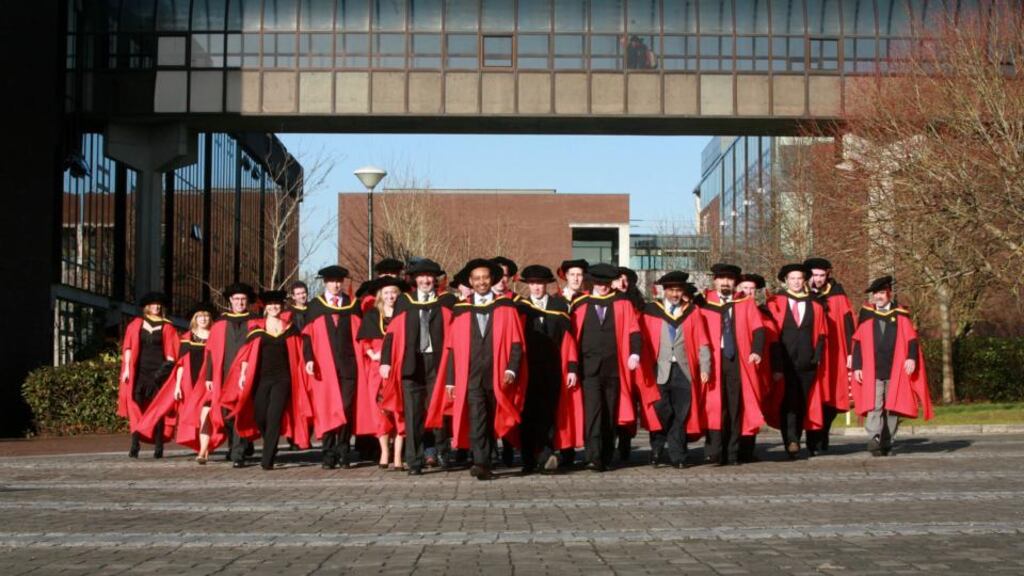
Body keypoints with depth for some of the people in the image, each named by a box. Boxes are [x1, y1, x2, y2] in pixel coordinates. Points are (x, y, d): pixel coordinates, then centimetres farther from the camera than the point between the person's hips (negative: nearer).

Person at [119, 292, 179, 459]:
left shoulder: (167, 327, 8)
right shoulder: (135, 325, 9)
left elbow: (170, 352, 5)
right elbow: (128, 347, 6)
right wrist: (126, 368, -3)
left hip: (158, 371, 0)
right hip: (139, 371, 1)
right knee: (136, 407, -9)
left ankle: (159, 446, 2)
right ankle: (135, 443, -12)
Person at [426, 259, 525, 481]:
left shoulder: (506, 307, 7)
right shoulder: (460, 311, 9)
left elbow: (516, 342, 1)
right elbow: (451, 347, 8)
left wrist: (511, 369, -12)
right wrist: (450, 380, 2)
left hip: (497, 377, 1)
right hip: (471, 377, -1)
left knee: (490, 422, 8)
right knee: (477, 419, -14)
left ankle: (482, 463, 19)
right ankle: (481, 464, -20)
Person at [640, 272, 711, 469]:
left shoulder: (692, 312, 11)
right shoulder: (651, 311, 7)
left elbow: (702, 342, 6)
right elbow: (643, 340, 3)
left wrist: (704, 368, -2)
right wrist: (645, 369, -5)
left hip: (684, 370, 1)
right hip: (659, 371, -1)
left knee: (680, 415, -1)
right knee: (660, 413, -3)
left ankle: (677, 456, 5)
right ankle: (656, 452, 11)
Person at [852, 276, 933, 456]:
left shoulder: (901, 315, 9)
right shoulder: (866, 315, 10)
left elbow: (911, 340, 4)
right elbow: (858, 343, 9)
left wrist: (912, 358, -14)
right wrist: (857, 366, 1)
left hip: (895, 370, 1)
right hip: (872, 371, -1)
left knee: (893, 407, 2)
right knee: (874, 406, -14)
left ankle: (886, 443, 9)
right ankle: (874, 440, -26)